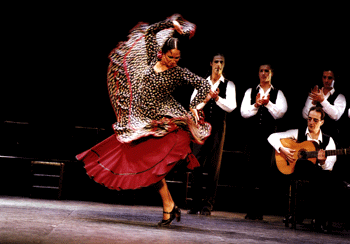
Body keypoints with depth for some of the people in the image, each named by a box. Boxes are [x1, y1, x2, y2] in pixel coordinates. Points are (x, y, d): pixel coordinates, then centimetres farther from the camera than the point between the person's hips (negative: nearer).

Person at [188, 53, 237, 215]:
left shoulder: (228, 85, 8)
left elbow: (231, 106, -5)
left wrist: (217, 98, -18)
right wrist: (206, 98, -13)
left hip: (218, 126, -1)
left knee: (214, 165, -1)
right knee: (197, 163, -4)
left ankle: (208, 204, 2)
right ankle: (196, 203, 0)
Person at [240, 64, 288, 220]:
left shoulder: (278, 94, 11)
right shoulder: (250, 92, 15)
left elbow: (279, 113, -2)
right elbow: (244, 113, 4)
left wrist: (267, 103, -15)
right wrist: (256, 105, -11)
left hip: (269, 136, -1)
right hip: (252, 135, 1)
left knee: (264, 171, -4)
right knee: (252, 170, -4)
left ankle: (257, 211, 1)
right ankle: (252, 210, -1)